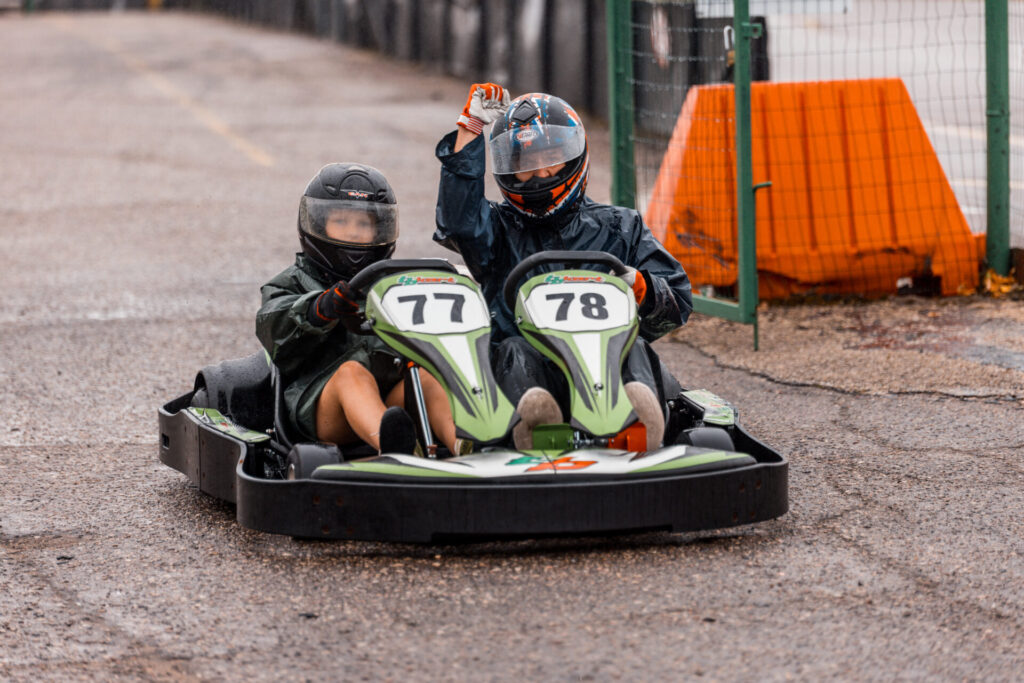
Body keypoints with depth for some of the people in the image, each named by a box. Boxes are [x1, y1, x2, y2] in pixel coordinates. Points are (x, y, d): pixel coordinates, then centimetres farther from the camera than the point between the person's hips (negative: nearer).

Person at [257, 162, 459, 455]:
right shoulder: (294, 284, 22)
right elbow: (277, 329, -3)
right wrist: (322, 308, -24)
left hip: (391, 402, 3)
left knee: (425, 375, -28)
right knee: (352, 371, -35)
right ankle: (388, 442, -69)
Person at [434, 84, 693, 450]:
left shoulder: (619, 227, 24)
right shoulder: (499, 227, 24)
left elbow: (677, 300, 16)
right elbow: (459, 220, 1)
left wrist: (640, 288, -8)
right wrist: (470, 128, 4)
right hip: (531, 374, 0)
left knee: (632, 349, -33)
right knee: (514, 351, -34)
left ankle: (638, 416, -57)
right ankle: (531, 418, -55)